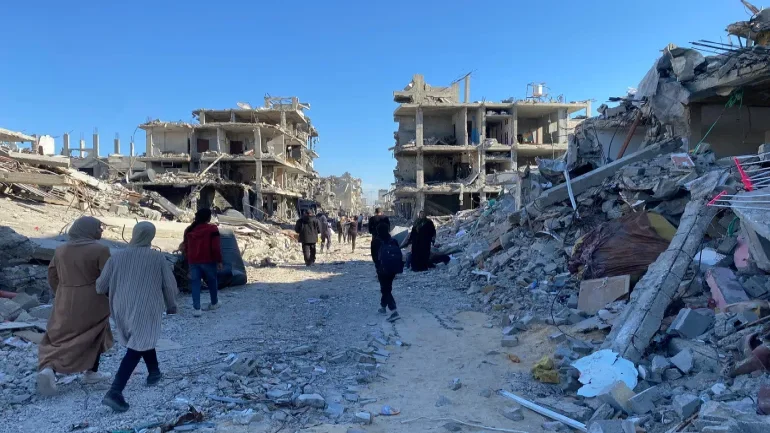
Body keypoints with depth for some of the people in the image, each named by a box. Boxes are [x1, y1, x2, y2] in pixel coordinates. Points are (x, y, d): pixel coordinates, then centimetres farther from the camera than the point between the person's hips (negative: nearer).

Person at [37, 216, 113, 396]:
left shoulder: (61, 250, 4)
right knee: (95, 334, 15)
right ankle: (91, 372, 20)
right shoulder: (100, 250, -13)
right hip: (92, 301, -4)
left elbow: (52, 276, 10)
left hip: (66, 302, 4)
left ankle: (48, 368, -9)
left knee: (60, 337, 12)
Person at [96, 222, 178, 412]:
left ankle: (154, 372, 39)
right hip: (146, 309, -4)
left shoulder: (117, 257, -1)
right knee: (137, 348, -4)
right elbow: (170, 285, 0)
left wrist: (116, 292, 25)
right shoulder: (158, 257, -5)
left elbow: (100, 287, 2)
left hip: (122, 309, 4)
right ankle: (114, 392, -14)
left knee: (142, 341, 26)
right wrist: (171, 304, 17)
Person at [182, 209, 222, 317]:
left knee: (195, 283, 3)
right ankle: (214, 303, 32)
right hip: (208, 260, -3)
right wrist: (219, 260, -3)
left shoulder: (189, 230, 7)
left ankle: (196, 308, -6)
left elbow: (185, 247, 13)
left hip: (193, 261, 3)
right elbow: (216, 247, -12)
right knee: (212, 282, 16)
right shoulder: (212, 229, -9)